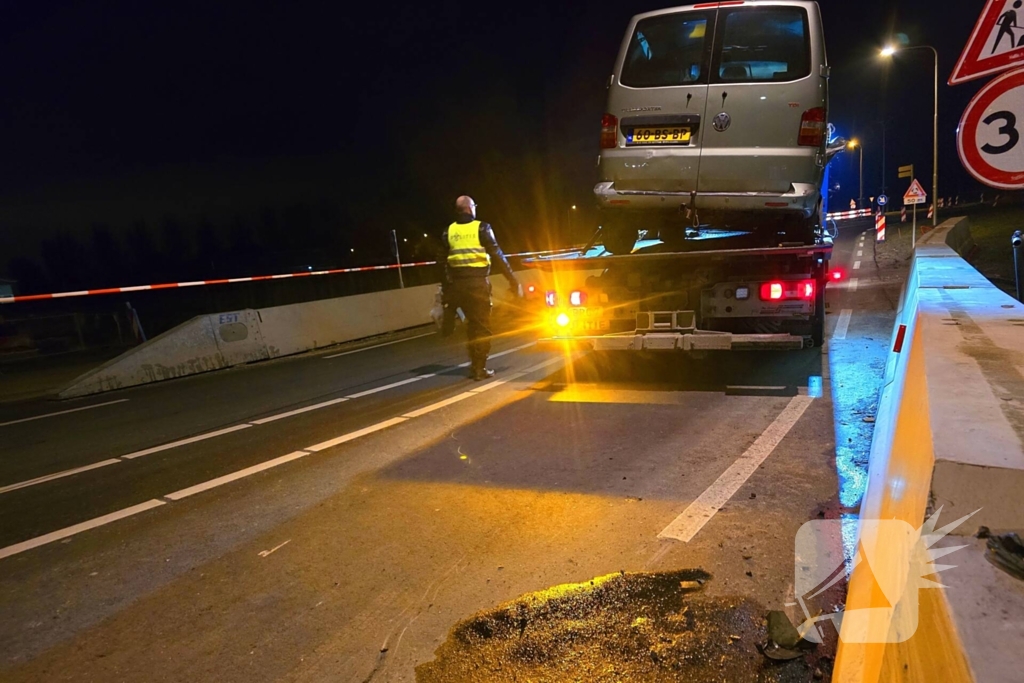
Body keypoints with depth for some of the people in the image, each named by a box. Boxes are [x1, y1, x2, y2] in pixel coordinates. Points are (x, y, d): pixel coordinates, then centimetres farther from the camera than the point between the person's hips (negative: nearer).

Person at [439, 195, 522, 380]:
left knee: (472, 324, 18)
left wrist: (446, 291, 14)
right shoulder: (481, 228, -3)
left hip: (458, 283, 4)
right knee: (482, 326, 5)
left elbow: (443, 263, 7)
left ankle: (474, 365, 23)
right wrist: (513, 280, -4)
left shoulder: (449, 232, 8)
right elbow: (497, 256, -8)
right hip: (478, 282, -4)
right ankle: (480, 368, 5)